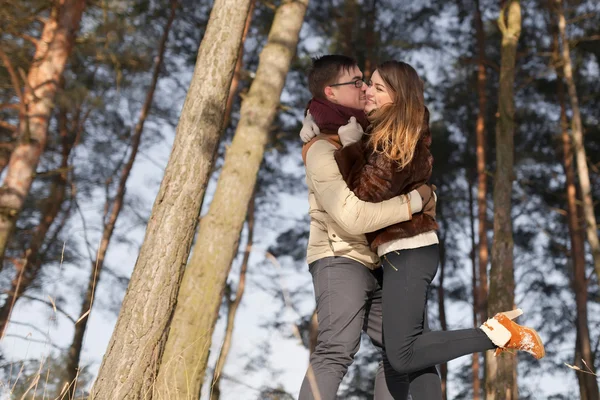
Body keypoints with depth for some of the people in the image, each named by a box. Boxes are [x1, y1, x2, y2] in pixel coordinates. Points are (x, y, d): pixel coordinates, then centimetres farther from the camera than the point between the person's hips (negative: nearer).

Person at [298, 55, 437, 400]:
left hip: (374, 264, 9)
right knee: (337, 350, -22)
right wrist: (414, 201, -17)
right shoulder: (322, 150, -10)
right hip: (339, 260, -9)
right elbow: (353, 217, -21)